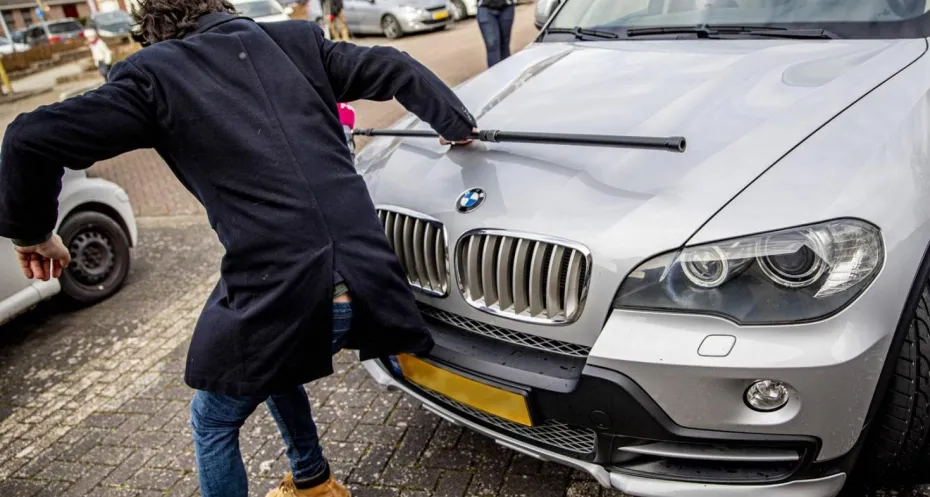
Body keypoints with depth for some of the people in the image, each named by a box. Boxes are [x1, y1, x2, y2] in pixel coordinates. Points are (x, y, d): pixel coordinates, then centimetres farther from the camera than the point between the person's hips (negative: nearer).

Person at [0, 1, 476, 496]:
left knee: (212, 426, 24)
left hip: (277, 298, -5)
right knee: (273, 365, 37)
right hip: (364, 284, 6)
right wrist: (458, 125, 31)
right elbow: (397, 69, 16)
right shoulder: (298, 42, 13)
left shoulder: (154, 73, 4)